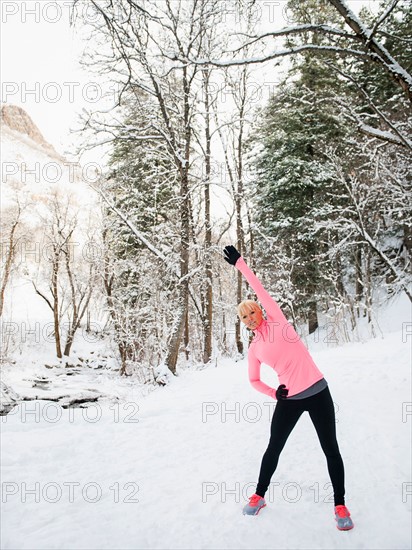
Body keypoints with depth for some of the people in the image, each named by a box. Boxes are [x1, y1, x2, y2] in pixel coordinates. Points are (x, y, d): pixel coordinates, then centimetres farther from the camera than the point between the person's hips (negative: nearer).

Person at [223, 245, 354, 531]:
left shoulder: (277, 320, 1)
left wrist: (240, 262, -6)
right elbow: (254, 380, 16)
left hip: (317, 392, -2)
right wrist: (273, 392, -3)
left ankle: (340, 505, 21)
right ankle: (259, 496, 29)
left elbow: (259, 288, -5)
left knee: (331, 449, 4)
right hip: (288, 399, 2)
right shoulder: (254, 349, 7)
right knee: (274, 448, 9)